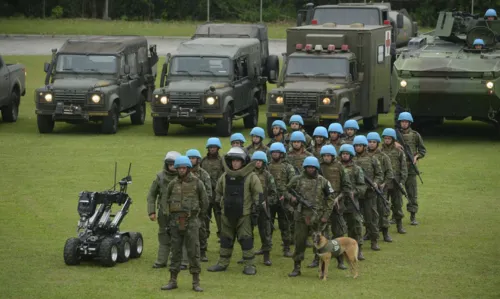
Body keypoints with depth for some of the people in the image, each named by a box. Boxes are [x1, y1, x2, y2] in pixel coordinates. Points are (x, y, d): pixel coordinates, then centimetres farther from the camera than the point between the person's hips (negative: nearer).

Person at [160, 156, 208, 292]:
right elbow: (165, 198, 19)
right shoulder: (173, 184, 6)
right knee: (175, 251, 8)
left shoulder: (197, 183, -3)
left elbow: (204, 201, 6)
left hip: (191, 221, -3)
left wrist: (199, 215, 14)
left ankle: (196, 282, 1)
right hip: (176, 222, 3)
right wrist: (167, 213, 11)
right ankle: (173, 280, 12)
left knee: (193, 251, -3)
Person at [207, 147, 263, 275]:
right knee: (226, 239, 11)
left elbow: (258, 195, -3)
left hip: (244, 215, -5)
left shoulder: (251, 177, -5)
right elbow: (218, 191, 22)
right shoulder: (225, 177, 8)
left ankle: (250, 265, 1)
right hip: (227, 214, 5)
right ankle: (222, 263, 21)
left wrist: (255, 211, -6)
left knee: (246, 239, -4)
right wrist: (218, 203, 17)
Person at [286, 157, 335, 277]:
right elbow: (288, 190, 19)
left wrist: (326, 215, -2)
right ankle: (296, 268, 13)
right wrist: (292, 197, -4)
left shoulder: (323, 181, 3)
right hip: (301, 216, 1)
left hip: (318, 218, -1)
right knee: (299, 242, 4)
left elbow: (330, 199, 5)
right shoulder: (297, 180, 5)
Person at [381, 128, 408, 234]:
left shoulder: (398, 151, 3)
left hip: (396, 183, -1)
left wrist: (402, 181, -6)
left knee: (397, 205, 4)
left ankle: (399, 225, 11)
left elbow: (404, 167, 3)